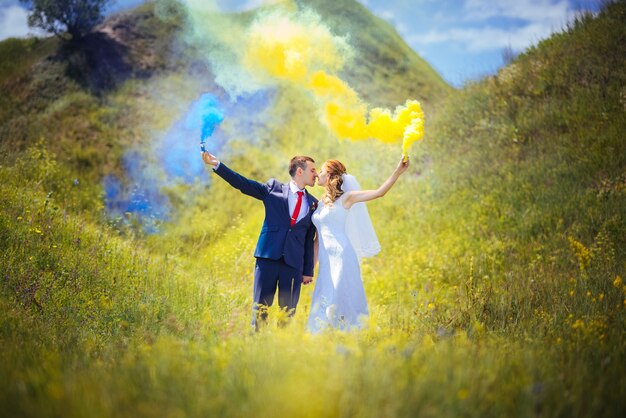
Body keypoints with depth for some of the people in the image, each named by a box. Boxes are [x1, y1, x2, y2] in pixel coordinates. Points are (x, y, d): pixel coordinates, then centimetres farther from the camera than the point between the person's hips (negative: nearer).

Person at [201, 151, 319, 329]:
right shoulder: (274, 188, 6)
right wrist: (217, 164, -11)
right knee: (260, 307, 0)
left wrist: (308, 271, 10)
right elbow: (243, 183, 0)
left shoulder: (313, 204, 11)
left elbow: (310, 240, 11)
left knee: (288, 312, 2)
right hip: (268, 258, -2)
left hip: (294, 264, 2)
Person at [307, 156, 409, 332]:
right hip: (326, 261, 6)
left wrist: (398, 171, -19)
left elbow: (379, 192, -10)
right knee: (324, 302, 4)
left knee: (340, 299, -10)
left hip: (342, 257, -6)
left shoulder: (346, 197, -1)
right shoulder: (321, 203, 16)